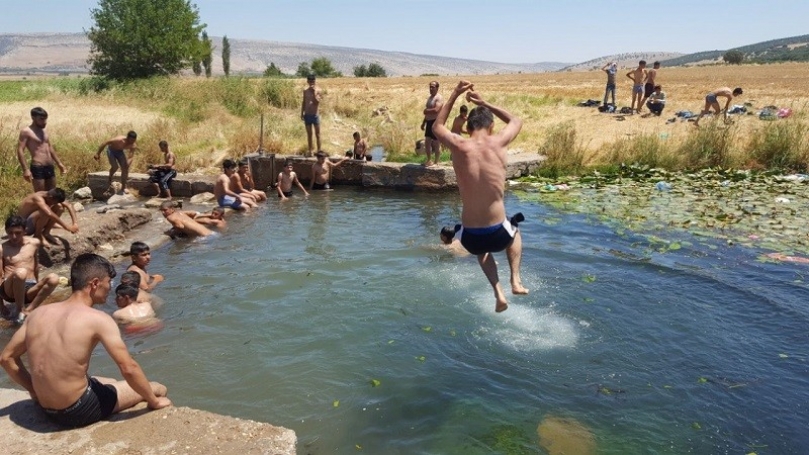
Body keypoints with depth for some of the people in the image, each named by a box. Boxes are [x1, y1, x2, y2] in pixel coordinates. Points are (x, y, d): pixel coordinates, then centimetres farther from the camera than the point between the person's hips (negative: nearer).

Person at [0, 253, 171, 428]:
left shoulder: (38, 313, 1)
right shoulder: (98, 319, -18)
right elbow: (129, 368, -20)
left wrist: (34, 390, 19)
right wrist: (154, 401, -7)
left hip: (47, 409, 7)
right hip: (79, 410, -7)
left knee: (111, 382, 34)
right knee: (158, 389, 10)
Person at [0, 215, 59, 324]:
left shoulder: (34, 243, 8)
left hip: (30, 289, 3)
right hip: (10, 290, -3)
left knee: (53, 278, -27)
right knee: (20, 272, -37)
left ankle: (28, 310, -22)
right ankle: (20, 310, -15)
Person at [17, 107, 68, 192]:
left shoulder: (44, 131, 16)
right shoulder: (26, 132, -7)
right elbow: (20, 151, -13)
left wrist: (59, 164, 24)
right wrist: (25, 169, -22)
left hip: (50, 167, 8)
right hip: (37, 168, -8)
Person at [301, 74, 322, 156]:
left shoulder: (318, 90, -5)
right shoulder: (305, 91, 7)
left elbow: (317, 102, -17)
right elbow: (304, 102, 14)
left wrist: (314, 92, -22)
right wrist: (302, 113, 11)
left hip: (315, 115, -4)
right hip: (307, 115, 4)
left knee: (317, 134, 1)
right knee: (309, 134, 10)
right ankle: (310, 151, 18)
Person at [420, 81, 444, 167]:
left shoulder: (439, 98, -12)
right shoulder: (430, 97, 17)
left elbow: (436, 110, -28)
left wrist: (426, 110, -12)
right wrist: (423, 123, 21)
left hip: (435, 122, -9)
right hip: (429, 122, 9)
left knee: (436, 143, -2)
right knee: (427, 142, 12)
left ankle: (436, 162, 7)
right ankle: (429, 160, 24)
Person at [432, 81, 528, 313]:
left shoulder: (458, 146, -7)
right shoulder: (498, 143, -8)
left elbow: (437, 127, 17)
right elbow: (516, 122, 17)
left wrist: (454, 95, 18)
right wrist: (485, 103, 16)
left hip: (470, 237, 0)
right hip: (498, 234, 0)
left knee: (481, 248, 39)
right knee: (514, 234, 39)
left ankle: (498, 293, 22)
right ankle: (516, 280, 24)